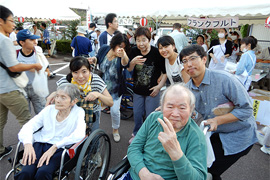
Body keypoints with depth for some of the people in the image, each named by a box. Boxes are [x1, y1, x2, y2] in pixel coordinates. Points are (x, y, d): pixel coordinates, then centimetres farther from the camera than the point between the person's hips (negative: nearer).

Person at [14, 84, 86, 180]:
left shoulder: (78, 112, -1)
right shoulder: (49, 109, 11)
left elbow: (79, 134, -18)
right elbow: (29, 126, 5)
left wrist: (55, 146, -24)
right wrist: (28, 143, -15)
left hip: (60, 149, -3)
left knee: (43, 172, -31)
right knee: (25, 172, -27)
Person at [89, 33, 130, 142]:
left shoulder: (122, 56, -20)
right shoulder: (104, 49, -11)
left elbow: (125, 63, -46)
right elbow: (98, 59, 9)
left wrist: (123, 55, -69)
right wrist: (94, 59, -15)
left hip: (115, 89, -2)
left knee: (115, 111, 2)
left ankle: (115, 130, 34)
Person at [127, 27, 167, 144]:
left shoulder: (156, 53, -15)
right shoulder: (134, 51, -3)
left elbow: (165, 72, -7)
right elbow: (129, 69, -2)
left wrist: (159, 86, -10)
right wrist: (133, 62, -23)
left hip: (152, 91, -4)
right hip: (138, 90, 4)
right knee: (137, 114, 16)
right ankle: (137, 134, 40)